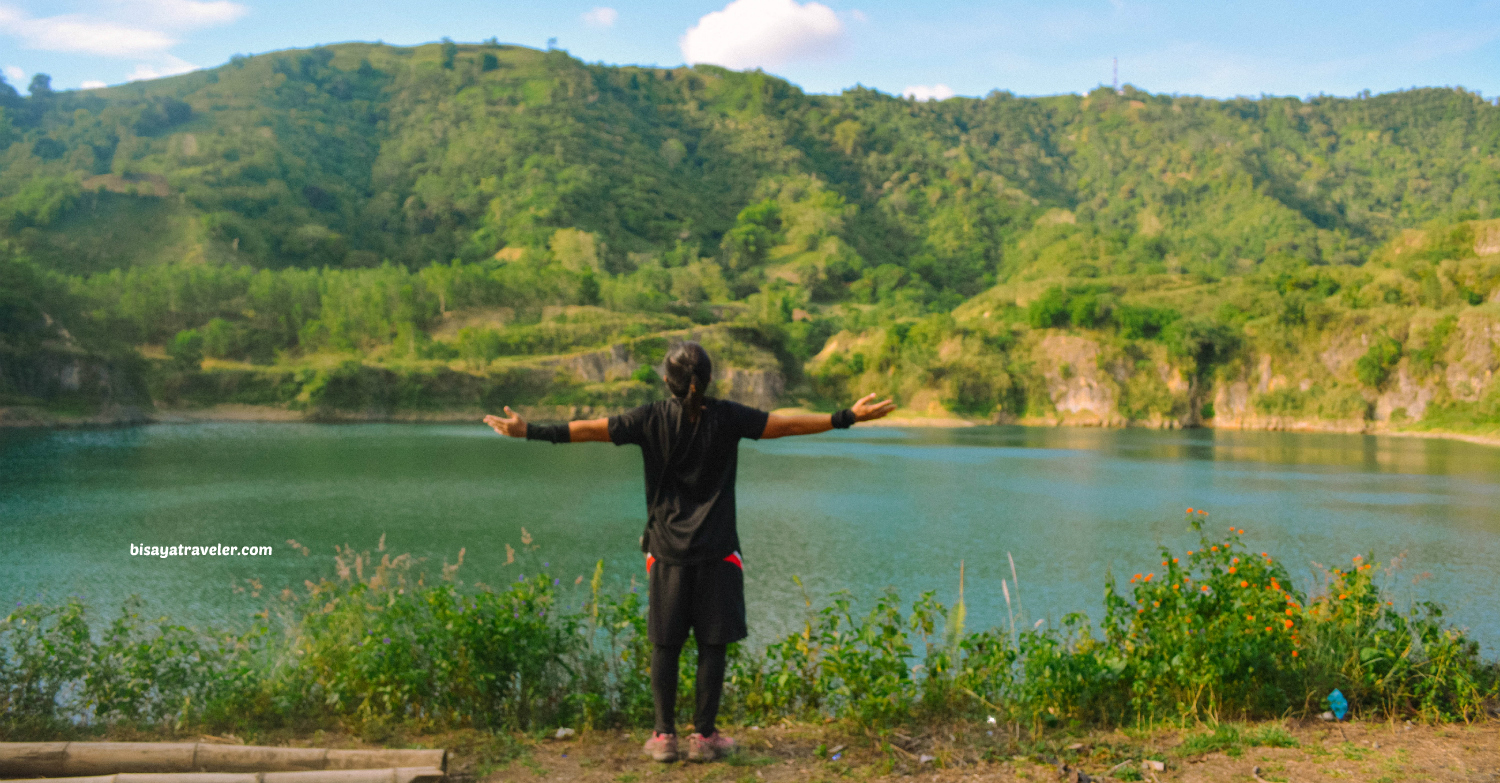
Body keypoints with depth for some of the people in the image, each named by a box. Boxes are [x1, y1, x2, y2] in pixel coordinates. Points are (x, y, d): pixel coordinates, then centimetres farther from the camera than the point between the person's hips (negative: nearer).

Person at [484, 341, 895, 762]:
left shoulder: (651, 419, -3)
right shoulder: (727, 418, -5)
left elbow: (590, 429, -4)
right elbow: (789, 424, -3)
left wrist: (529, 431, 2)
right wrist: (849, 417, 3)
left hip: (667, 550, 1)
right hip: (718, 551, -1)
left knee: (665, 644, 8)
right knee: (713, 644, 6)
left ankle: (664, 736, 12)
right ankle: (703, 735, 10)